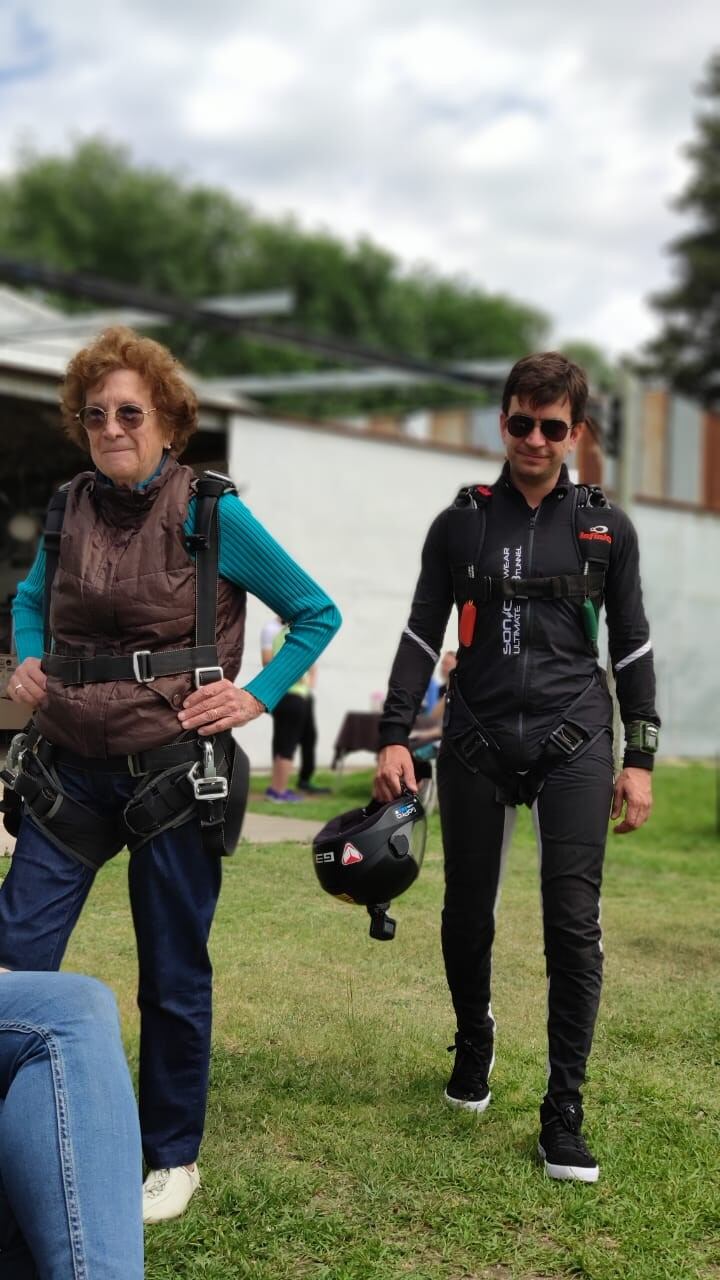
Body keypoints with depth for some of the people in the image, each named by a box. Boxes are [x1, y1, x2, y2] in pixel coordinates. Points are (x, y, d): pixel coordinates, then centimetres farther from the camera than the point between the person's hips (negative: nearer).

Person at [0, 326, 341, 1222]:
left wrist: (255, 696, -8)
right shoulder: (72, 507, 5)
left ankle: (172, 1157, 26)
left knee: (173, 978, 8)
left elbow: (317, 614, 1)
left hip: (174, 772, -4)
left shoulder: (211, 513, -7)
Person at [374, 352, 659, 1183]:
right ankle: (474, 1043, 35)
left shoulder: (606, 528, 7)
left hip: (573, 742, -1)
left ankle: (564, 1111, 0)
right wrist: (394, 738, -3)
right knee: (467, 914, 8)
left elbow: (631, 647, 9)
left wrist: (640, 759, 4)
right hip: (477, 742, 1)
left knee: (573, 920, -9)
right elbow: (421, 637, 7)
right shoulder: (459, 524, 7)